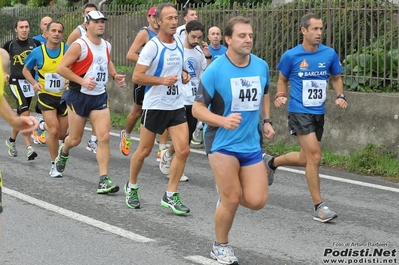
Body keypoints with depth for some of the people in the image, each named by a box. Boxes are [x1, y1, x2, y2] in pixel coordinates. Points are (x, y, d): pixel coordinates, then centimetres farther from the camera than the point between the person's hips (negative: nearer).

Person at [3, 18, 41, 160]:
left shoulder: (35, 43, 0)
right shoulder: (10, 44, -1)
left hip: (30, 82, 3)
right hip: (16, 82, -3)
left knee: (20, 115, 14)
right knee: (25, 113, -19)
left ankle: (11, 140, 37)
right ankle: (29, 148, -22)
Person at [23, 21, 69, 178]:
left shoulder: (68, 50, -11)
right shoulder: (38, 52, -9)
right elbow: (26, 70, 6)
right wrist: (34, 83, -11)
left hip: (64, 96, 2)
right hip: (46, 95, -2)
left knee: (62, 134, 8)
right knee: (54, 131, -15)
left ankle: (42, 123, 41)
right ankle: (54, 165, 3)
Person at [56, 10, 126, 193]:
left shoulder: (106, 45, 8)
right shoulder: (79, 45, -13)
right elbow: (61, 68, -16)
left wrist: (115, 75, 10)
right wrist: (82, 81, -24)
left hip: (99, 97, 5)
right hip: (79, 96, -5)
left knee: (104, 138, -10)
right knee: (75, 139, 8)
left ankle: (104, 181, -10)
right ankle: (63, 152, 46)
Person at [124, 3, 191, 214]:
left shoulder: (179, 44, 6)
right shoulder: (152, 46, -14)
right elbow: (136, 77, -17)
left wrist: (183, 76, 3)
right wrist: (162, 80, -27)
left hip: (176, 105, 5)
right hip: (155, 106, -5)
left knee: (183, 150, -6)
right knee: (144, 151, 8)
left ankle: (170, 195, 4)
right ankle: (132, 187, 32)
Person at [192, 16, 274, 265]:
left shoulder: (262, 66, 0)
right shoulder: (215, 70, -14)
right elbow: (197, 108, -11)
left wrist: (266, 121, 8)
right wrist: (223, 120, -27)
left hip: (251, 144, 5)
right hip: (223, 143, -5)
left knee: (257, 201, -3)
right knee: (232, 199, -5)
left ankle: (226, 192, 31)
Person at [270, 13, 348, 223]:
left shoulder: (329, 54, 0)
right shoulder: (291, 56, -7)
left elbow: (336, 78, 14)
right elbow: (282, 80, 8)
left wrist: (340, 96, -4)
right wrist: (280, 96, -11)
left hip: (318, 113, 5)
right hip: (299, 111, -5)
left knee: (305, 159, 14)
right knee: (314, 156, -15)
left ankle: (272, 162, 44)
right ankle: (319, 207, -7)